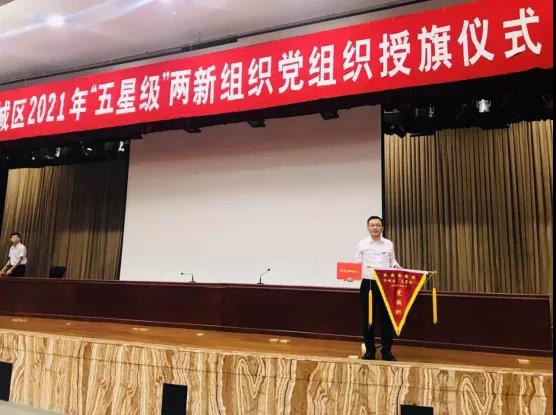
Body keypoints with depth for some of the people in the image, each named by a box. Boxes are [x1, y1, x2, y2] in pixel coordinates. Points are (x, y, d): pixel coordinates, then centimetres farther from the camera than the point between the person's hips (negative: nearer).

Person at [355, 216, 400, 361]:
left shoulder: (389, 244, 8)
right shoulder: (362, 244, 2)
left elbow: (392, 261, 14)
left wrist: (397, 268, -6)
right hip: (368, 284, -1)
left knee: (386, 318, 4)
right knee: (368, 318, 4)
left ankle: (387, 351, 16)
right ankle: (369, 350, 16)